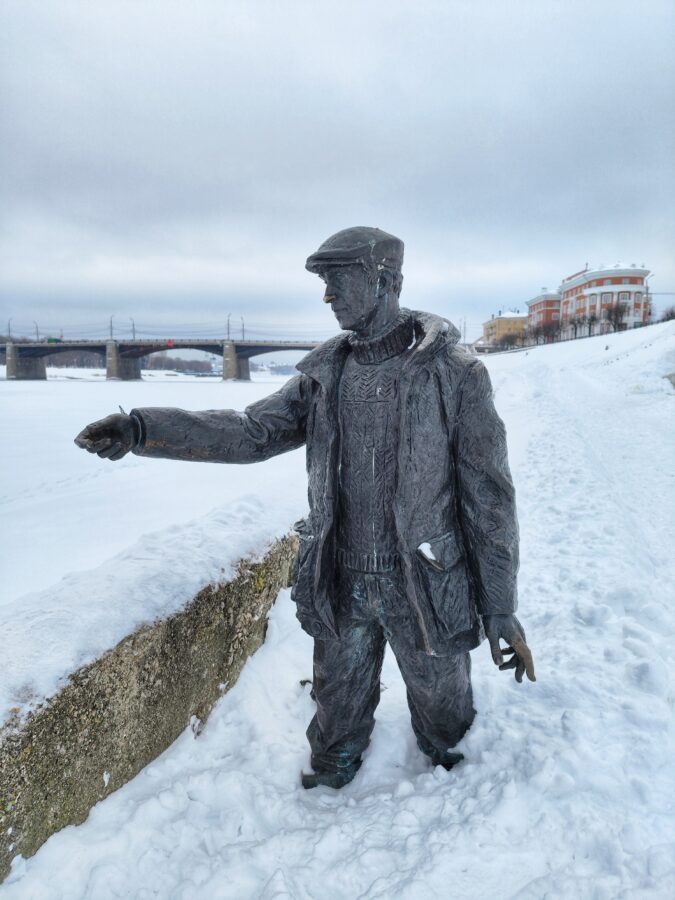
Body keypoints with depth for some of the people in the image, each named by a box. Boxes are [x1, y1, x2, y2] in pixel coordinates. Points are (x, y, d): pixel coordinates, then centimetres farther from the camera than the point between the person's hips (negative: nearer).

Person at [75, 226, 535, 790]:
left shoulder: (453, 372, -13)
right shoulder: (326, 371, 0)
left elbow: (489, 495, -11)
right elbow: (254, 431, -5)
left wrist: (500, 605, -8)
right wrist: (143, 428, -18)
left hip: (425, 588, -3)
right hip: (341, 586, 3)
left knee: (442, 711, 22)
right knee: (338, 718, 24)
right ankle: (329, 786, 54)